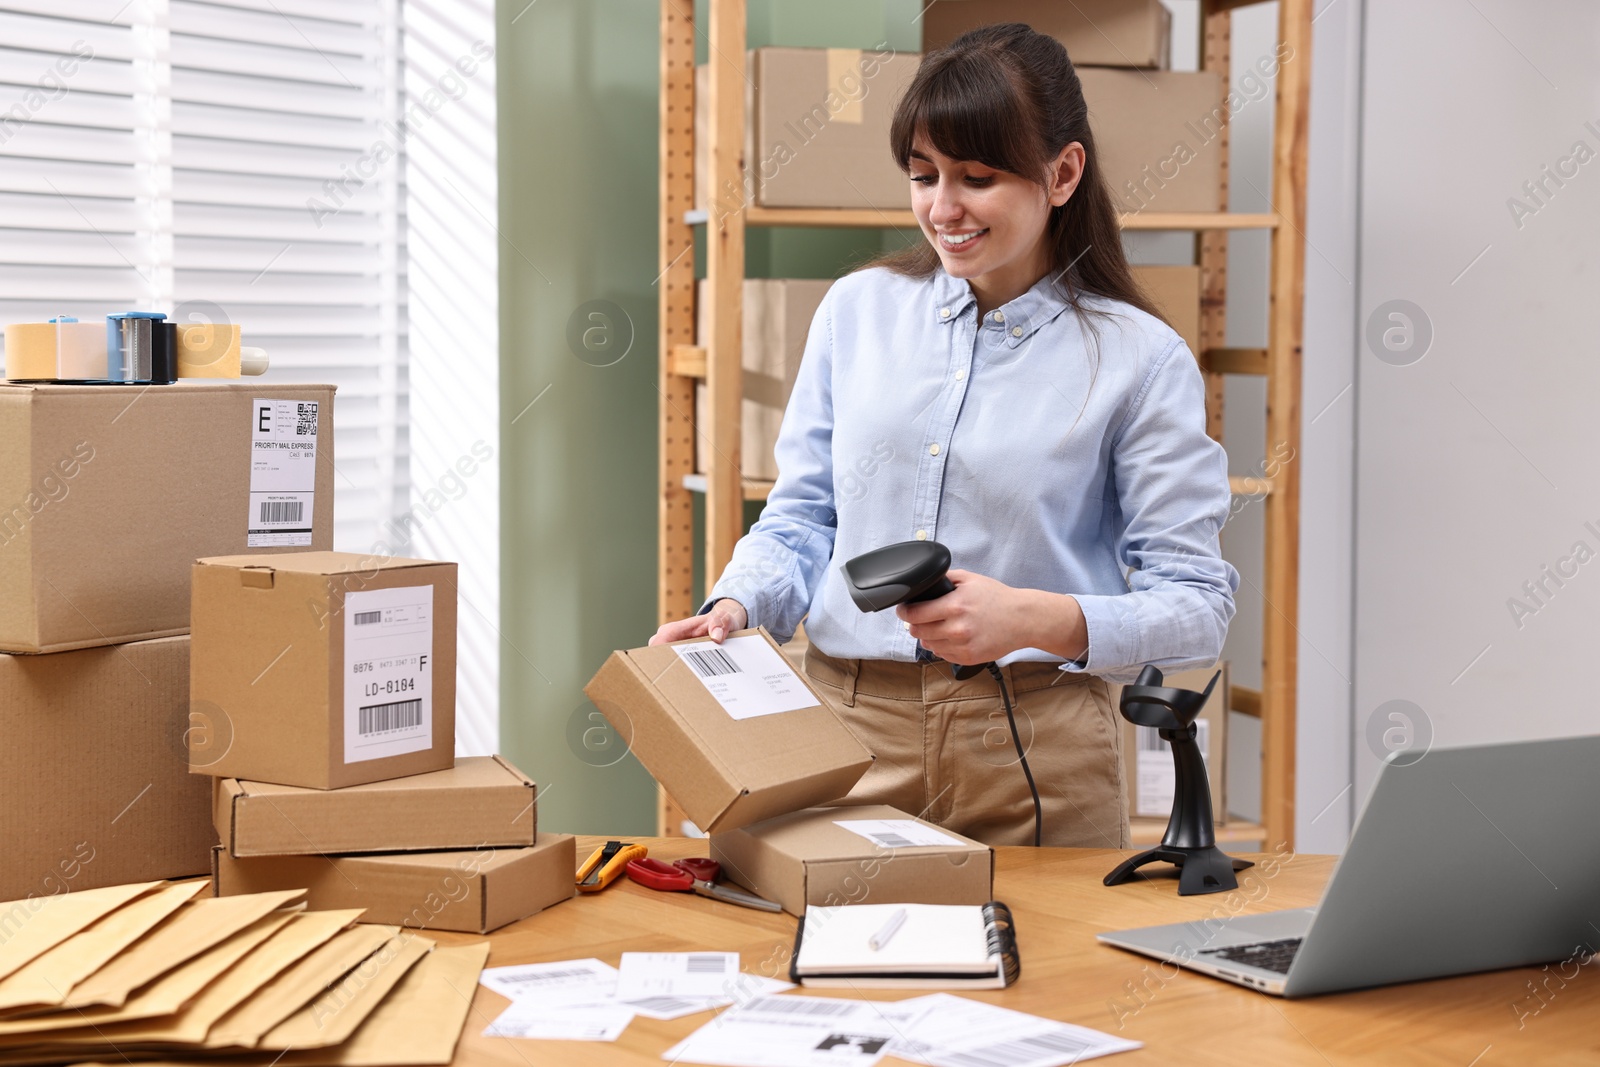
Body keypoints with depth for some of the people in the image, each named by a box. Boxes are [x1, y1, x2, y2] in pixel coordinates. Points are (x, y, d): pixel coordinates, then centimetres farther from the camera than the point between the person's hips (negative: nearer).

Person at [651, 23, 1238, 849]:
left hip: (1034, 751, -2)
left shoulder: (1140, 359, -4)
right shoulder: (857, 308, 8)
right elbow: (802, 517, 12)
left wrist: (1035, 619, -22)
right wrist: (733, 608, -7)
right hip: (845, 730, 3)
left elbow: (1196, 608, -6)